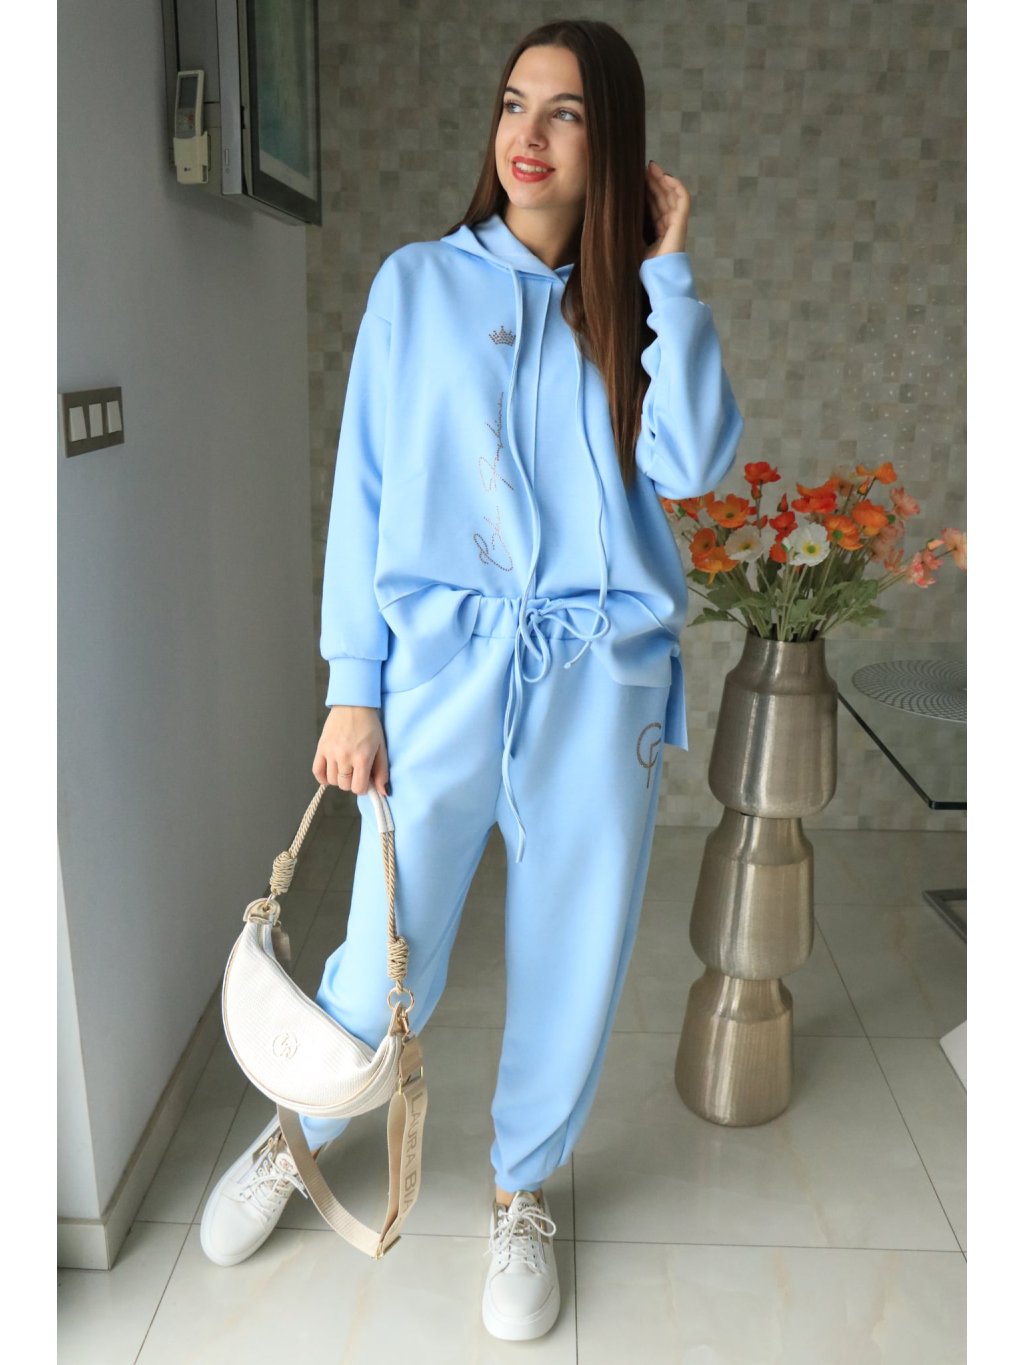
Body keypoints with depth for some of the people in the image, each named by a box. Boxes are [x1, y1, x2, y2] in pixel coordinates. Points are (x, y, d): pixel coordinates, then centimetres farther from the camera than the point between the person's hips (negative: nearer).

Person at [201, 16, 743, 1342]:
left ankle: (523, 1191, 38)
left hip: (601, 679, 2)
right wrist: (352, 689, -3)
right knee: (387, 958, 6)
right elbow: (366, 493, 2)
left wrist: (667, 272, -5)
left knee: (570, 958, 11)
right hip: (441, 666, -1)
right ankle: (300, 1135, 40)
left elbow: (693, 462, -9)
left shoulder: (639, 309, 9)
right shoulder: (418, 284, 5)